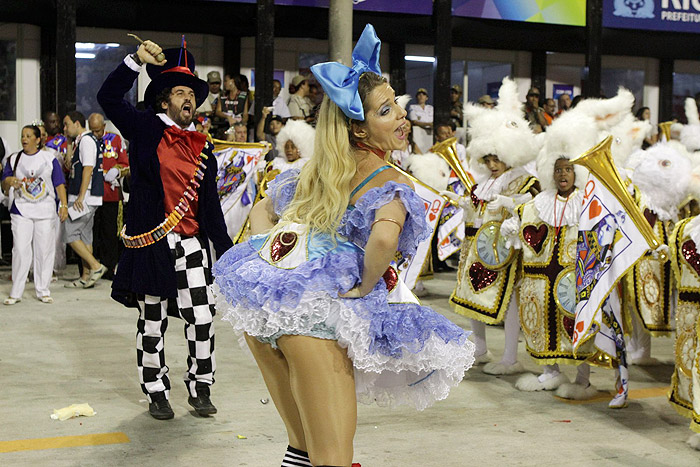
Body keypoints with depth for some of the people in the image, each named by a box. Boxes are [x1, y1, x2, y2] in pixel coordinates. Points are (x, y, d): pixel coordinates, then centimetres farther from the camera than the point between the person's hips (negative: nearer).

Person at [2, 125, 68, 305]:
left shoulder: (49, 158, 7)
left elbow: (59, 183, 5)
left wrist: (64, 205, -5)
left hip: (45, 210, -1)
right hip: (21, 210, 1)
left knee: (44, 251, 1)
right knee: (20, 251, -5)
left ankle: (43, 291, 10)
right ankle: (16, 293, 2)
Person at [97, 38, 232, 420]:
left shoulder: (202, 148, 11)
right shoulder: (145, 129, 1)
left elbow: (210, 203, 14)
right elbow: (109, 98, -12)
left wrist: (226, 251, 11)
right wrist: (136, 60, -21)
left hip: (190, 245, 3)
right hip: (149, 243, -3)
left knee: (202, 319, -2)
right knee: (151, 324, 7)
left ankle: (200, 389, 16)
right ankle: (156, 393, 23)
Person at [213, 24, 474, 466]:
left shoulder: (316, 171, 15)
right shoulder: (394, 184, -7)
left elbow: (263, 209, 27)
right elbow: (384, 237, -28)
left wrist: (271, 253, 15)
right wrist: (365, 288, -11)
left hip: (262, 303, 8)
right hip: (317, 313, -8)